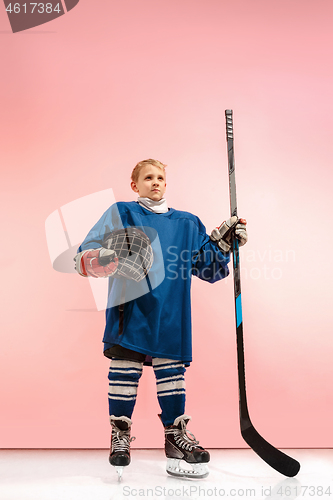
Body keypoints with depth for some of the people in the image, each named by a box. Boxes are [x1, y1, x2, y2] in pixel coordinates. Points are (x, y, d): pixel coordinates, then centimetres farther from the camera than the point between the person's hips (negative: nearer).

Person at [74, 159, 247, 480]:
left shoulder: (188, 223, 16)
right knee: (125, 366, 1)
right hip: (129, 308, -2)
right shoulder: (121, 213, 7)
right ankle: (120, 435, 20)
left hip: (170, 314, 2)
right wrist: (97, 259, -23)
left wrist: (223, 242, 2)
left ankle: (176, 435, 20)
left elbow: (208, 268, 17)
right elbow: (87, 253, 0)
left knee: (171, 369, 5)